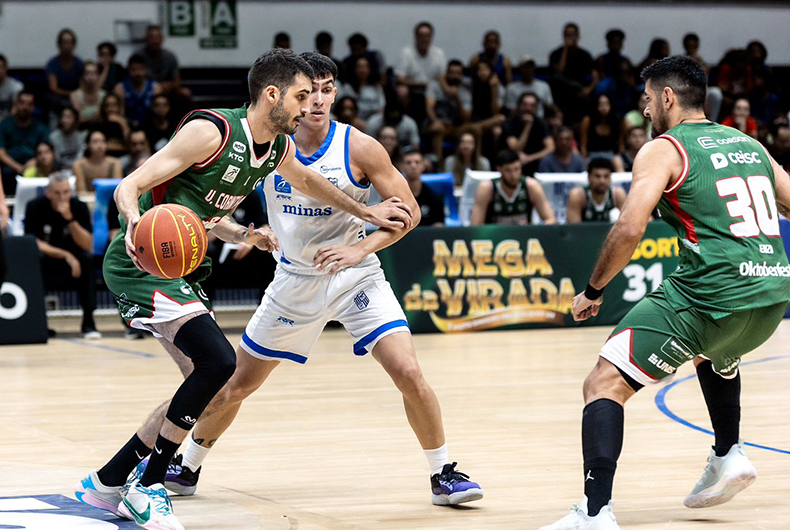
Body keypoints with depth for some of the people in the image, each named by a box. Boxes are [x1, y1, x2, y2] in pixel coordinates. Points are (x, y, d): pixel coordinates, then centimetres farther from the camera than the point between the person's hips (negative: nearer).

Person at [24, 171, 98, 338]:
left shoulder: (79, 207, -6)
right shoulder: (35, 207, -9)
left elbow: (87, 246, -14)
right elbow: (33, 244, -15)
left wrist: (70, 219, -26)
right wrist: (66, 255, -25)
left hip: (72, 262, 2)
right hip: (45, 262, -1)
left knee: (88, 259, -31)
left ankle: (88, 322, -27)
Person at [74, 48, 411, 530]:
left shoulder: (278, 148, 5)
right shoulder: (212, 131, -21)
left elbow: (307, 180, 31)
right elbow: (129, 187, -22)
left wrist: (366, 212, 27)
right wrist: (136, 223, -42)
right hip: (143, 262, -9)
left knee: (205, 384, 8)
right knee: (218, 363, -22)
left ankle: (106, 483, 18)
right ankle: (147, 489, -10)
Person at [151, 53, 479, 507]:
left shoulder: (359, 148, -15)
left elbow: (407, 211, -11)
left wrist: (360, 249, -24)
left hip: (354, 277, -2)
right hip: (295, 280, 2)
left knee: (408, 372, -19)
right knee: (235, 384, 10)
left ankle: (444, 475, -2)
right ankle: (186, 469, 32)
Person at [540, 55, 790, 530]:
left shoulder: (663, 151, 0)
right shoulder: (748, 144, 20)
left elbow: (630, 229, -11)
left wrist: (593, 291, 1)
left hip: (713, 291, -7)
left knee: (605, 384, -3)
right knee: (716, 353, 41)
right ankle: (729, 456, 29)